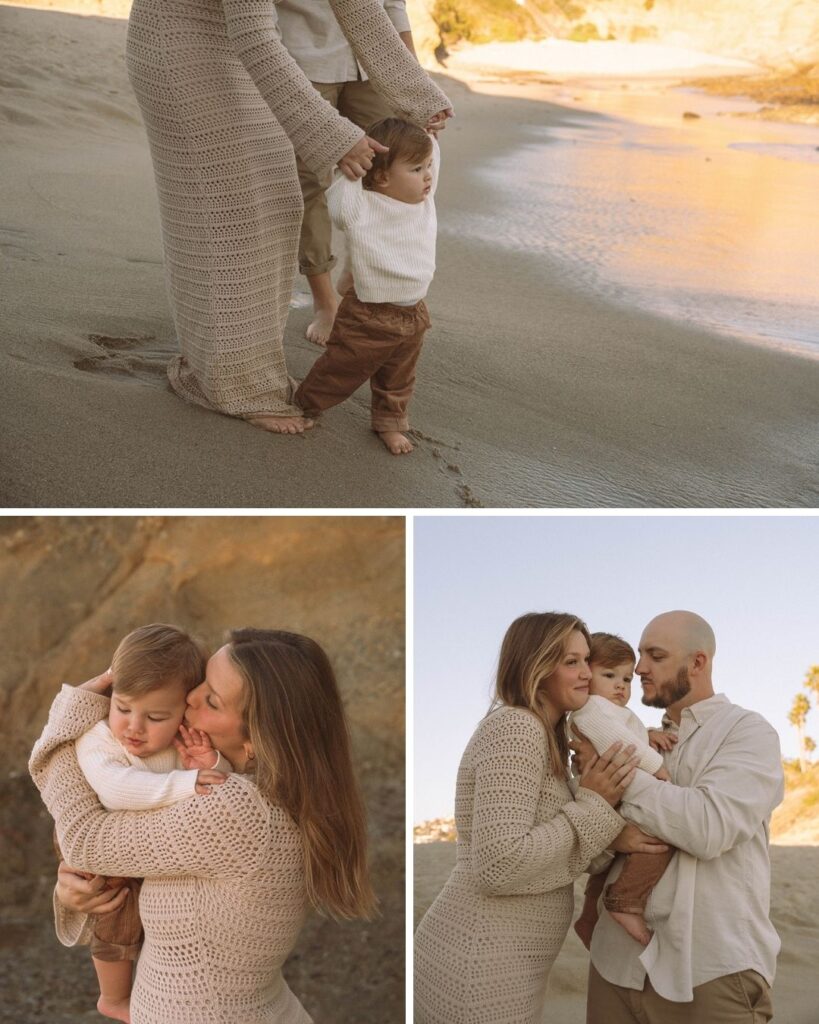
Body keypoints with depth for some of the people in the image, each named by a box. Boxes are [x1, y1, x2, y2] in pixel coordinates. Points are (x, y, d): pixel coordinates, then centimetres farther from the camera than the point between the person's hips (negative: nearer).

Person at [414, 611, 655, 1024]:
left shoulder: (541, 734, 15)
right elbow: (500, 865, -25)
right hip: (478, 972, -10)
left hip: (488, 962, 10)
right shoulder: (516, 728, -17)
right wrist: (592, 805, -17)